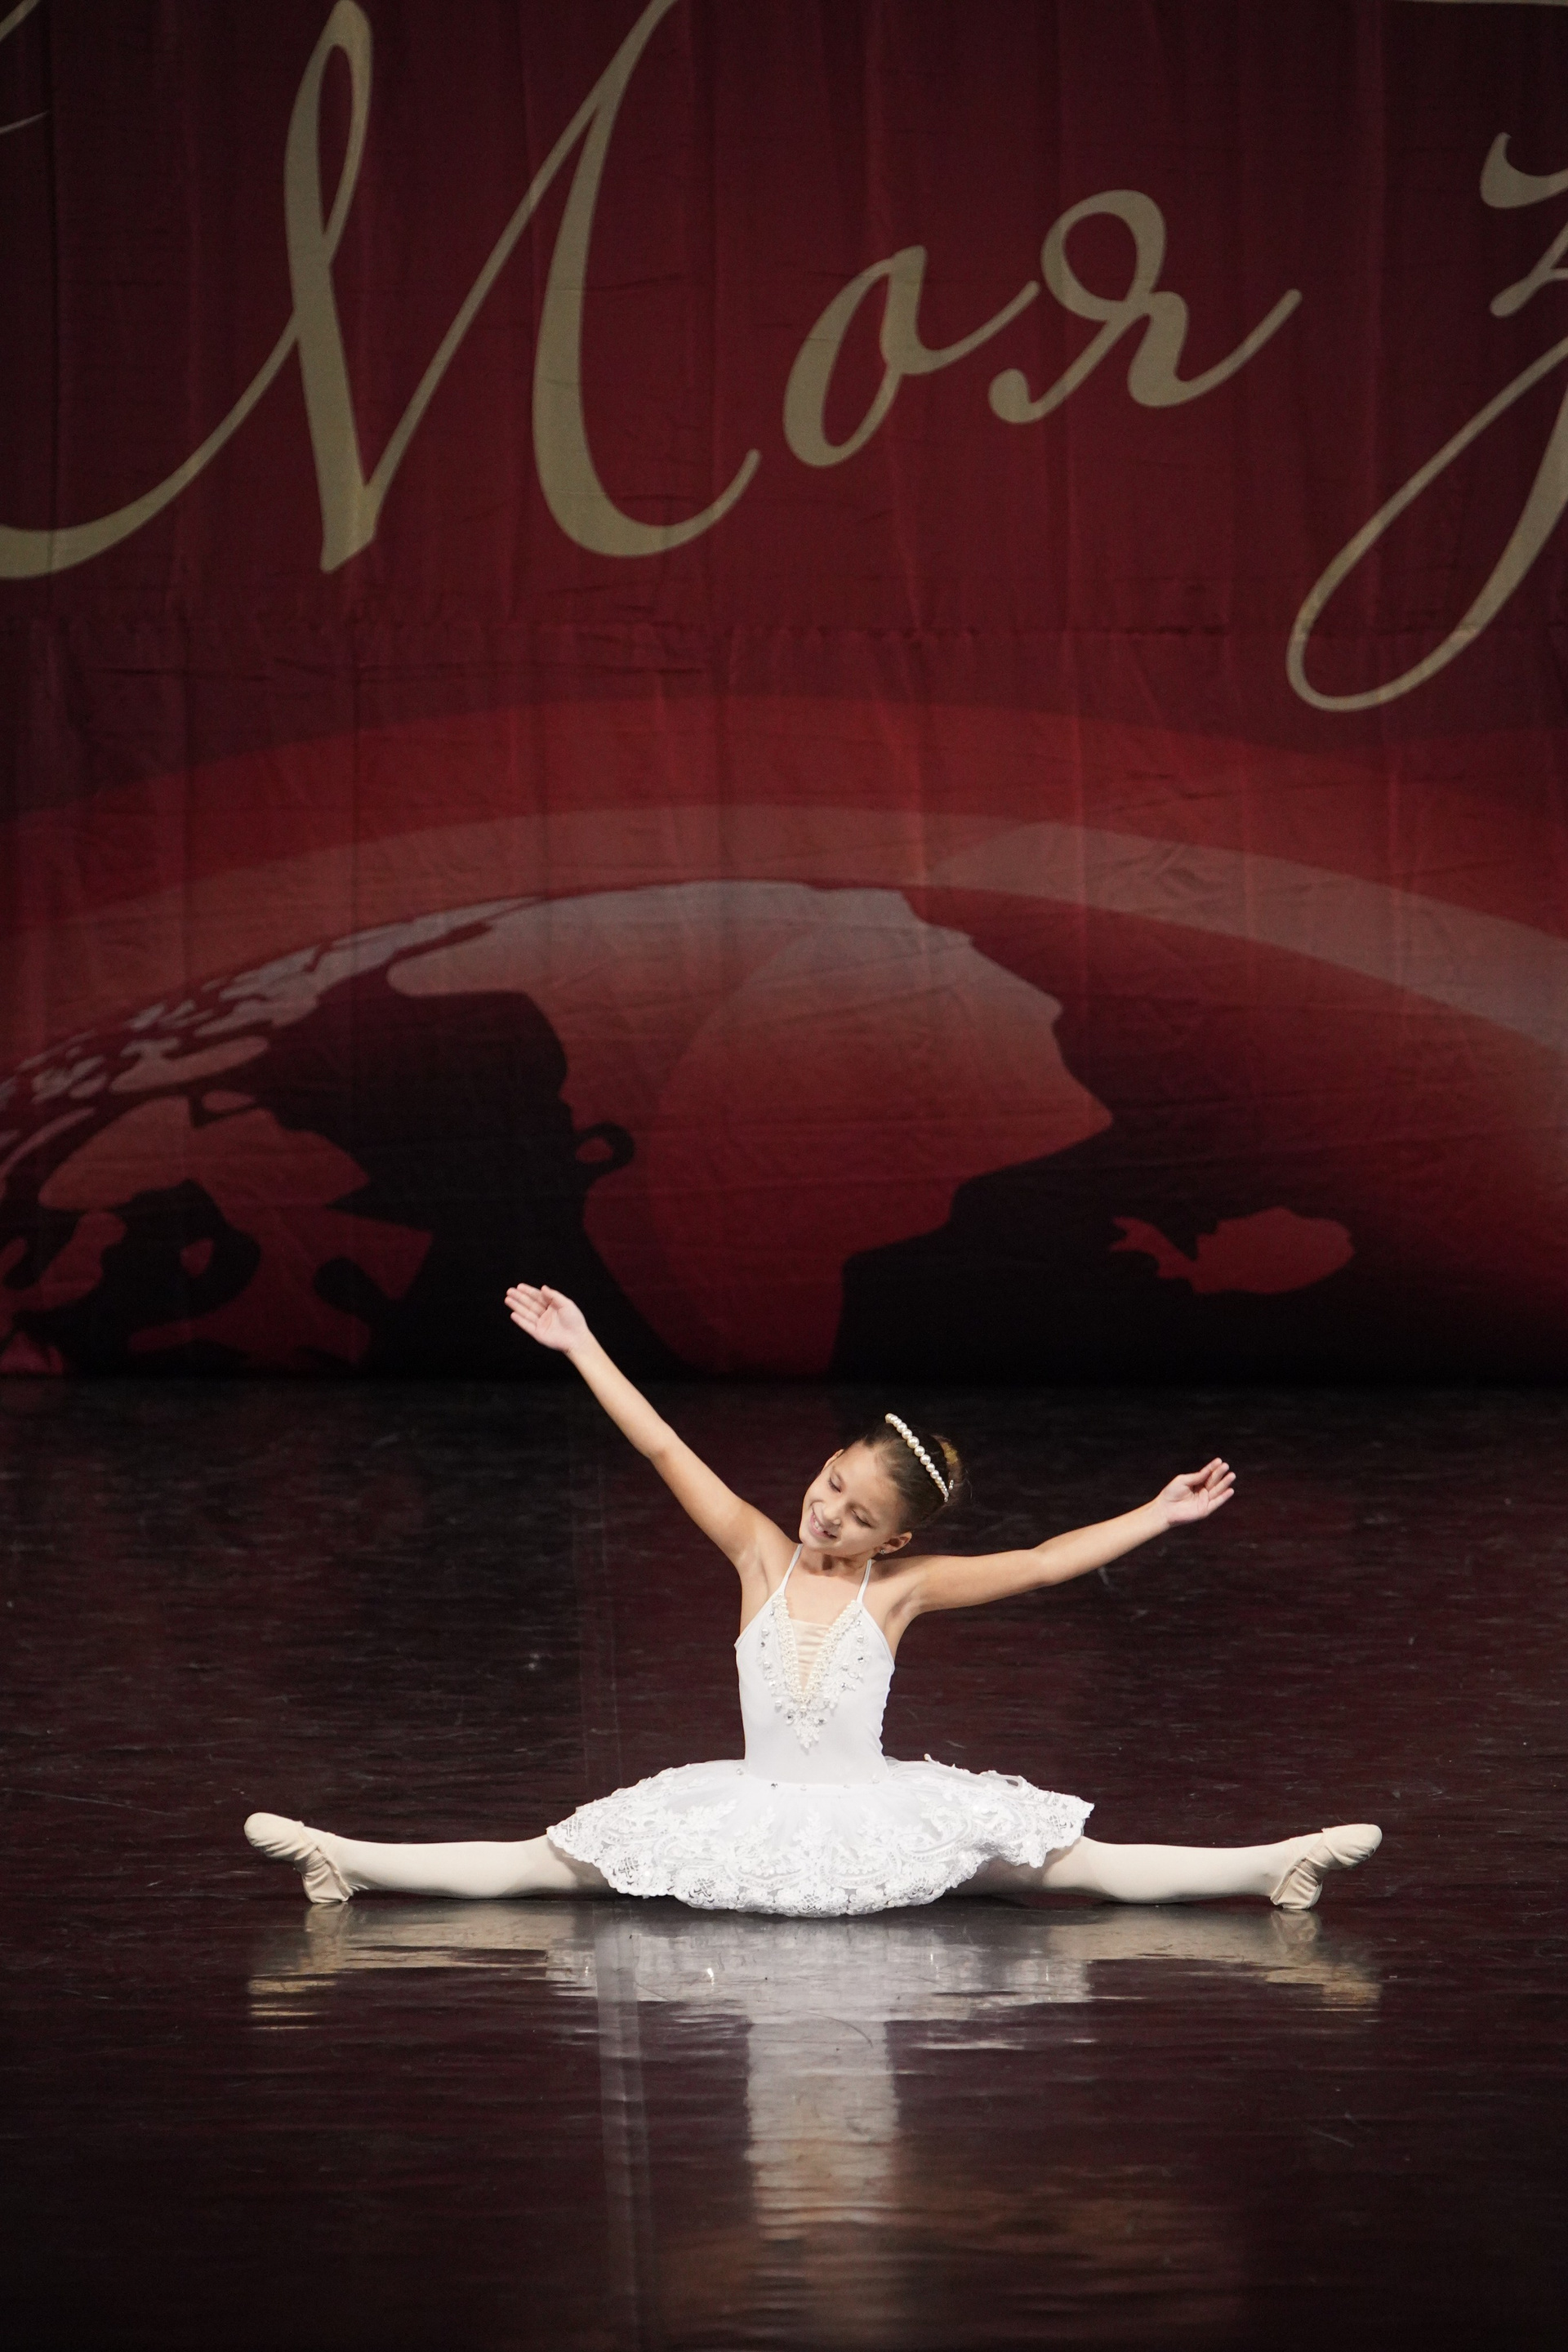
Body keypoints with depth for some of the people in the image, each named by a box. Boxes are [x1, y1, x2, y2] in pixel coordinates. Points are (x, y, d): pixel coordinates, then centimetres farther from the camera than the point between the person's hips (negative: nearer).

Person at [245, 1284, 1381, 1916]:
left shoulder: (901, 1585, -9)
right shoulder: (762, 1553, -5)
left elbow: (1043, 1562, -12)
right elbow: (667, 1450, -7)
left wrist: (1156, 1515, -18)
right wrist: (582, 1349, -10)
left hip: (874, 1816, -2)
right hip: (755, 1811, 2)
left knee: (1075, 1863, -12)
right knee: (552, 1863, -4)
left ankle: (1278, 1865, -17)